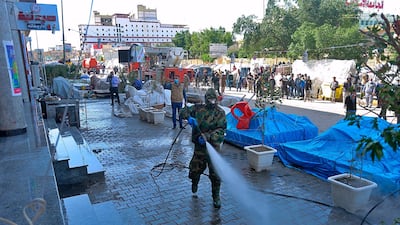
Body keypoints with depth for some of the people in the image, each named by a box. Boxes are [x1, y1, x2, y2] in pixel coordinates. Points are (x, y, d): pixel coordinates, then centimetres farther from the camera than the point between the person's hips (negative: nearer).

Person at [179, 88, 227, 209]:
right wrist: (189, 117, -17)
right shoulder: (198, 108, 5)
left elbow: (221, 130, -10)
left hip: (213, 146, -2)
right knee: (195, 169, 13)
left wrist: (207, 137, -23)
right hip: (199, 146, 2)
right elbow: (183, 111, 5)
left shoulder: (220, 112, -2)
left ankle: (216, 197, 18)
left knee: (215, 173, 0)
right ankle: (195, 182, 48)